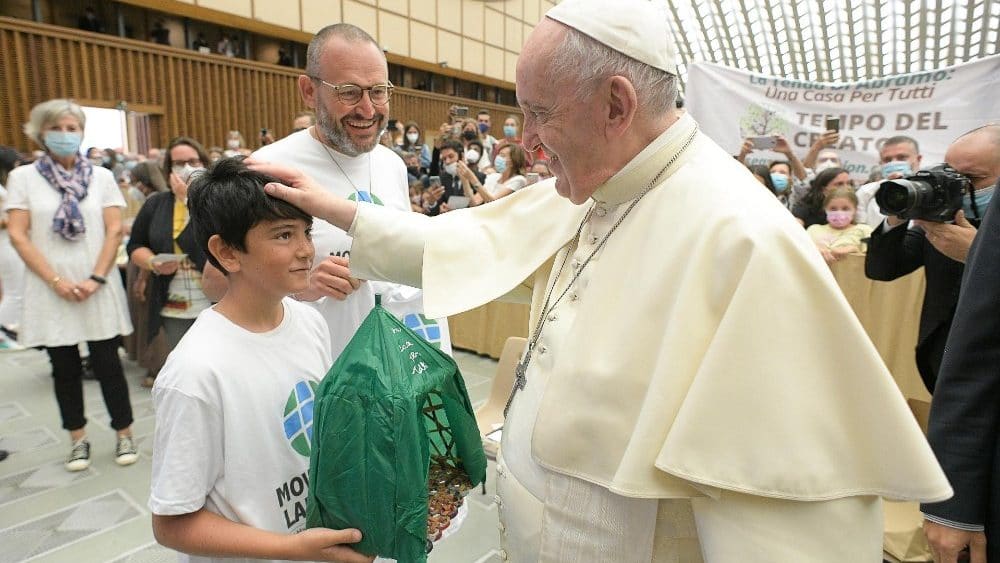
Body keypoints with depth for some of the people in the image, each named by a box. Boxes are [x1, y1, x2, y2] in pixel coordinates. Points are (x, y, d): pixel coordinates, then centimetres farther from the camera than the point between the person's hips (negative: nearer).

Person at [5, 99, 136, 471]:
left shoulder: (101, 176, 4)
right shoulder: (23, 177, 2)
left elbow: (114, 231, 0)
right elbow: (18, 235, -3)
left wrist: (96, 278, -10)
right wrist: (57, 281, -10)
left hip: (98, 287, 0)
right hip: (50, 290, 1)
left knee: (107, 363, 4)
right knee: (64, 367, 10)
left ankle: (124, 433, 17)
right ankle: (78, 438, 24)